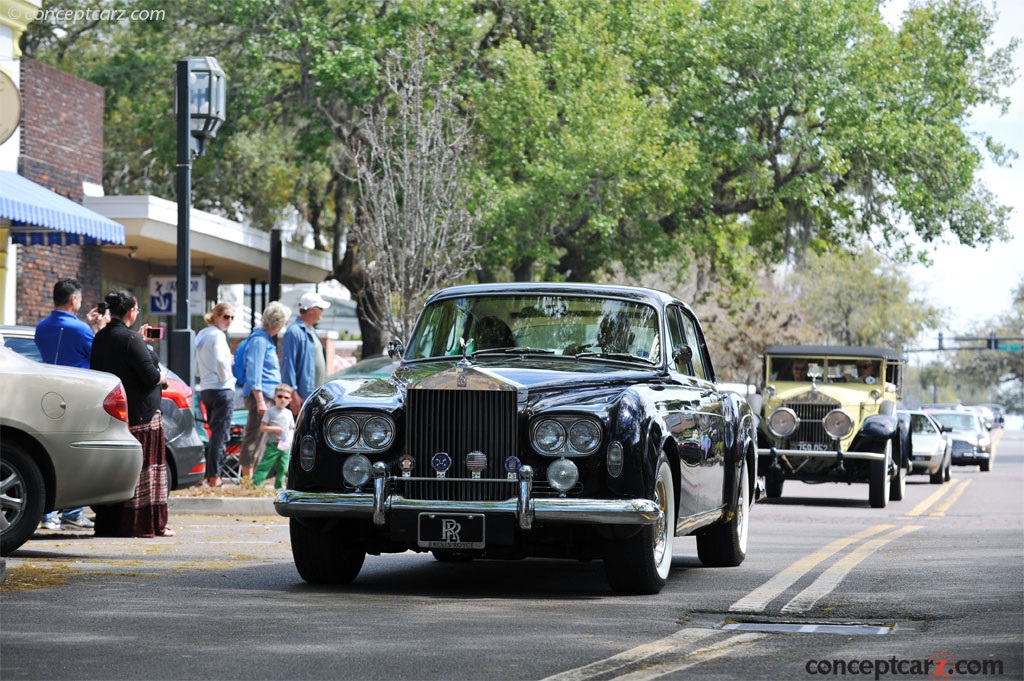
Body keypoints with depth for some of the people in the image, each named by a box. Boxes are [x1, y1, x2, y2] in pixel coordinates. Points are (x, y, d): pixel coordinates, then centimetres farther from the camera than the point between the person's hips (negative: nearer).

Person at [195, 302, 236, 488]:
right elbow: (219, 359, -27)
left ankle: (210, 475, 16)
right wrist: (225, 376, -10)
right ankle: (214, 478, -9)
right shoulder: (217, 335, -9)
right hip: (221, 389, -9)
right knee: (220, 434, -7)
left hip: (205, 389, 9)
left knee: (215, 433, 15)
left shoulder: (201, 336, 18)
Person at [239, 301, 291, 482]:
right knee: (255, 438, -9)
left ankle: (250, 479, 16)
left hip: (267, 396, 10)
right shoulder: (259, 340, -12)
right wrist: (260, 400, -22)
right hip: (260, 394, -10)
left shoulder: (266, 339, 19)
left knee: (259, 439, 12)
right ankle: (247, 480, -8)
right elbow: (254, 372, -18)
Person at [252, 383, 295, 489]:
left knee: (283, 467, 8)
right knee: (265, 465, -11)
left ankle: (279, 487, 18)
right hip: (273, 445, -5)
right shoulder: (270, 411, -1)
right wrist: (274, 429, -17)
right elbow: (262, 428, -6)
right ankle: (255, 483, -13)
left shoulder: (289, 413, 13)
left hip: (285, 446, 5)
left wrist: (290, 439, 1)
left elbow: (292, 429, 19)